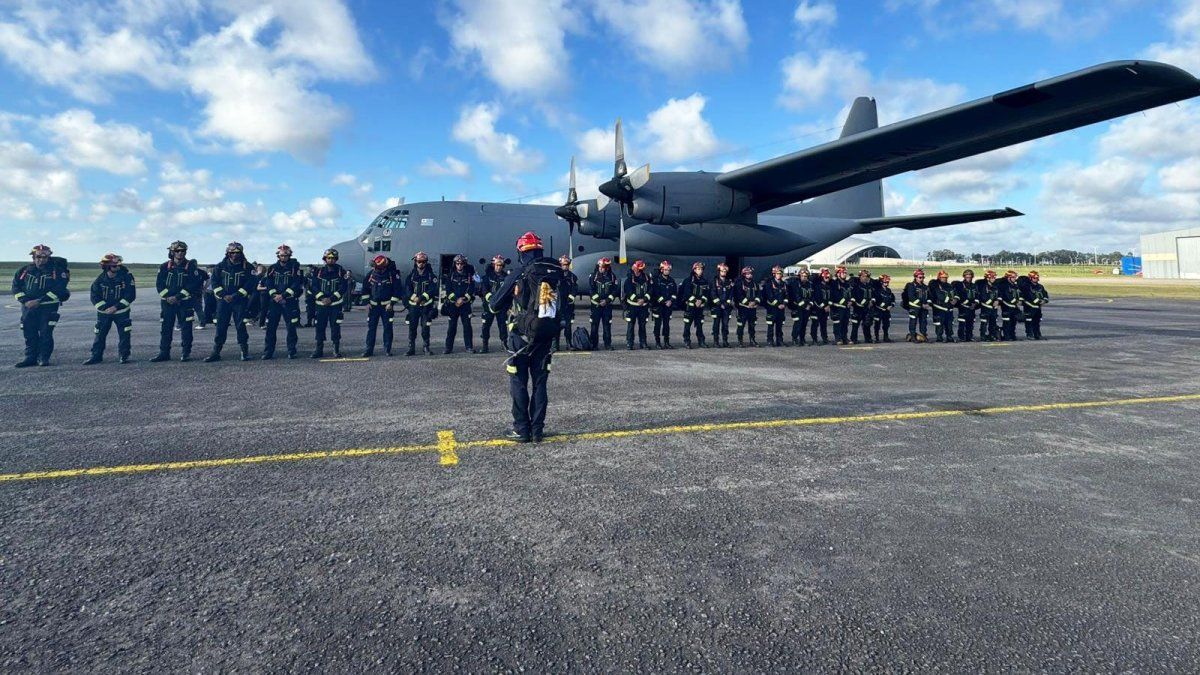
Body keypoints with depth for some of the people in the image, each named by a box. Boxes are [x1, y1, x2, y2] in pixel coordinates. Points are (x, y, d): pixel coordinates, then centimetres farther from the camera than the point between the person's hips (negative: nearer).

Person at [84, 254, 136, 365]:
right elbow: (94, 296, -1)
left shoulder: (126, 276, -11)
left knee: (124, 334, -2)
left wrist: (116, 307, -15)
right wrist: (104, 308, -14)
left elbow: (131, 295, -12)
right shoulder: (100, 279, -5)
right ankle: (96, 356, 14)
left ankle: (124, 356, 10)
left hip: (121, 311, -2)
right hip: (104, 312, 2)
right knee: (100, 334, 5)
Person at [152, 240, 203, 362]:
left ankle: (186, 353, 8)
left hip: (185, 302, -2)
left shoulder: (191, 266, -1)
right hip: (167, 302, 3)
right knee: (165, 328, 4)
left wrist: (178, 297, -15)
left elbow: (193, 284, -9)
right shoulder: (164, 267, 7)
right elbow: (159, 284, 4)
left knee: (186, 328, -1)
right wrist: (168, 297, -10)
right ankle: (164, 353, 11)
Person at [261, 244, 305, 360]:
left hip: (290, 301, -2)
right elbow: (268, 283, 5)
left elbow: (297, 284, -8)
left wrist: (283, 295, -14)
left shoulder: (295, 268, 1)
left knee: (291, 327, -1)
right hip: (274, 301, 2)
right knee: (270, 326, -1)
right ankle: (268, 352, 3)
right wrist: (274, 295, -11)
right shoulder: (272, 268, 11)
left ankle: (291, 352, 7)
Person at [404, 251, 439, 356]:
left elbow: (433, 289, -7)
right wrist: (414, 297, -16)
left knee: (425, 327, -2)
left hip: (426, 305, -2)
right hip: (413, 305, 2)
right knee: (412, 327, 2)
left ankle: (427, 348, 7)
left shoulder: (430, 275, 3)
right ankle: (411, 348, 8)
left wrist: (422, 297, -18)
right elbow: (407, 288, 1)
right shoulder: (411, 275, 8)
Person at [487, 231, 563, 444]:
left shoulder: (518, 276, -12)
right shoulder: (556, 274, -1)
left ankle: (522, 430, 7)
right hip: (546, 337, 4)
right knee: (540, 382, 11)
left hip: (522, 337, -4)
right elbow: (562, 305, 12)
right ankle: (538, 429, 14)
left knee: (519, 382, 6)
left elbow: (495, 306, -5)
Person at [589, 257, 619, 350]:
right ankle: (594, 344, 4)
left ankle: (608, 344, 6)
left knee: (607, 325, 2)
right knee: (595, 325, -1)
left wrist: (607, 300, -9)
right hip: (596, 304, -1)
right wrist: (598, 300, -12)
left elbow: (615, 290, 1)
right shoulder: (593, 276, 0)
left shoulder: (612, 277, 4)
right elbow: (591, 289, -3)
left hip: (608, 305, 1)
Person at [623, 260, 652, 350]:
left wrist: (644, 299, -13)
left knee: (642, 325, 9)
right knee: (631, 325, -2)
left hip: (643, 305, 3)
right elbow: (629, 291, -11)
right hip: (632, 305, -3)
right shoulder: (629, 278, -5)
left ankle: (643, 342, 16)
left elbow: (650, 290, 2)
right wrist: (637, 299, -21)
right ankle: (629, 343, 2)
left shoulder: (647, 277, 5)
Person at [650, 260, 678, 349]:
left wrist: (671, 301, -8)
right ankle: (657, 343, 1)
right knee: (658, 324, -3)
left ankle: (666, 342, 10)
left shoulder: (671, 281, 12)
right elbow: (655, 293, -11)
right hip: (658, 306, -4)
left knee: (667, 324, 6)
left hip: (668, 306, 4)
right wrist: (664, 302, -15)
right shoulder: (656, 280, -4)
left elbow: (675, 292, 9)